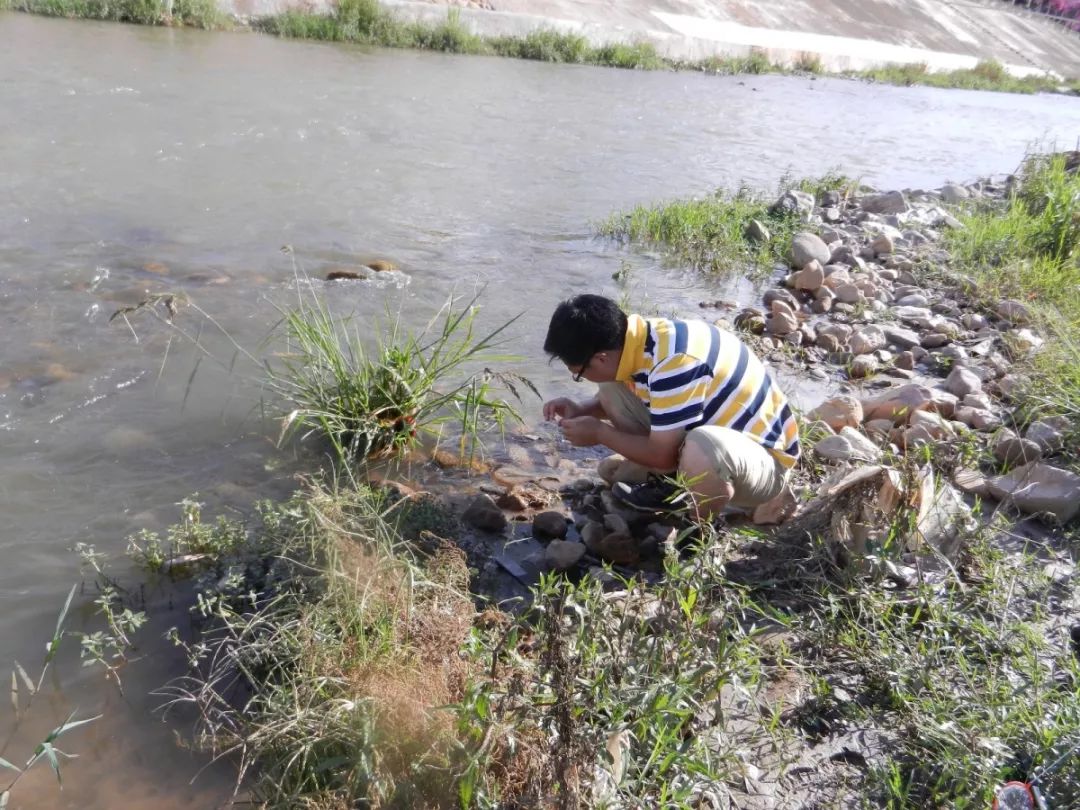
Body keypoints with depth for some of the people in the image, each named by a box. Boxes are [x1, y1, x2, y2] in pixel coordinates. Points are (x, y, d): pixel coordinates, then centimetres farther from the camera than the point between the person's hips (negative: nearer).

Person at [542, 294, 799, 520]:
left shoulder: (673, 363, -34)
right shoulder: (641, 337, -8)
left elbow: (663, 455, -26)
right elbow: (624, 398, 15)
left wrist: (599, 433, -13)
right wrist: (580, 409, -2)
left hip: (764, 458, -8)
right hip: (713, 432, 8)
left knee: (701, 449, -43)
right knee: (612, 390, 2)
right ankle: (669, 485, 10)